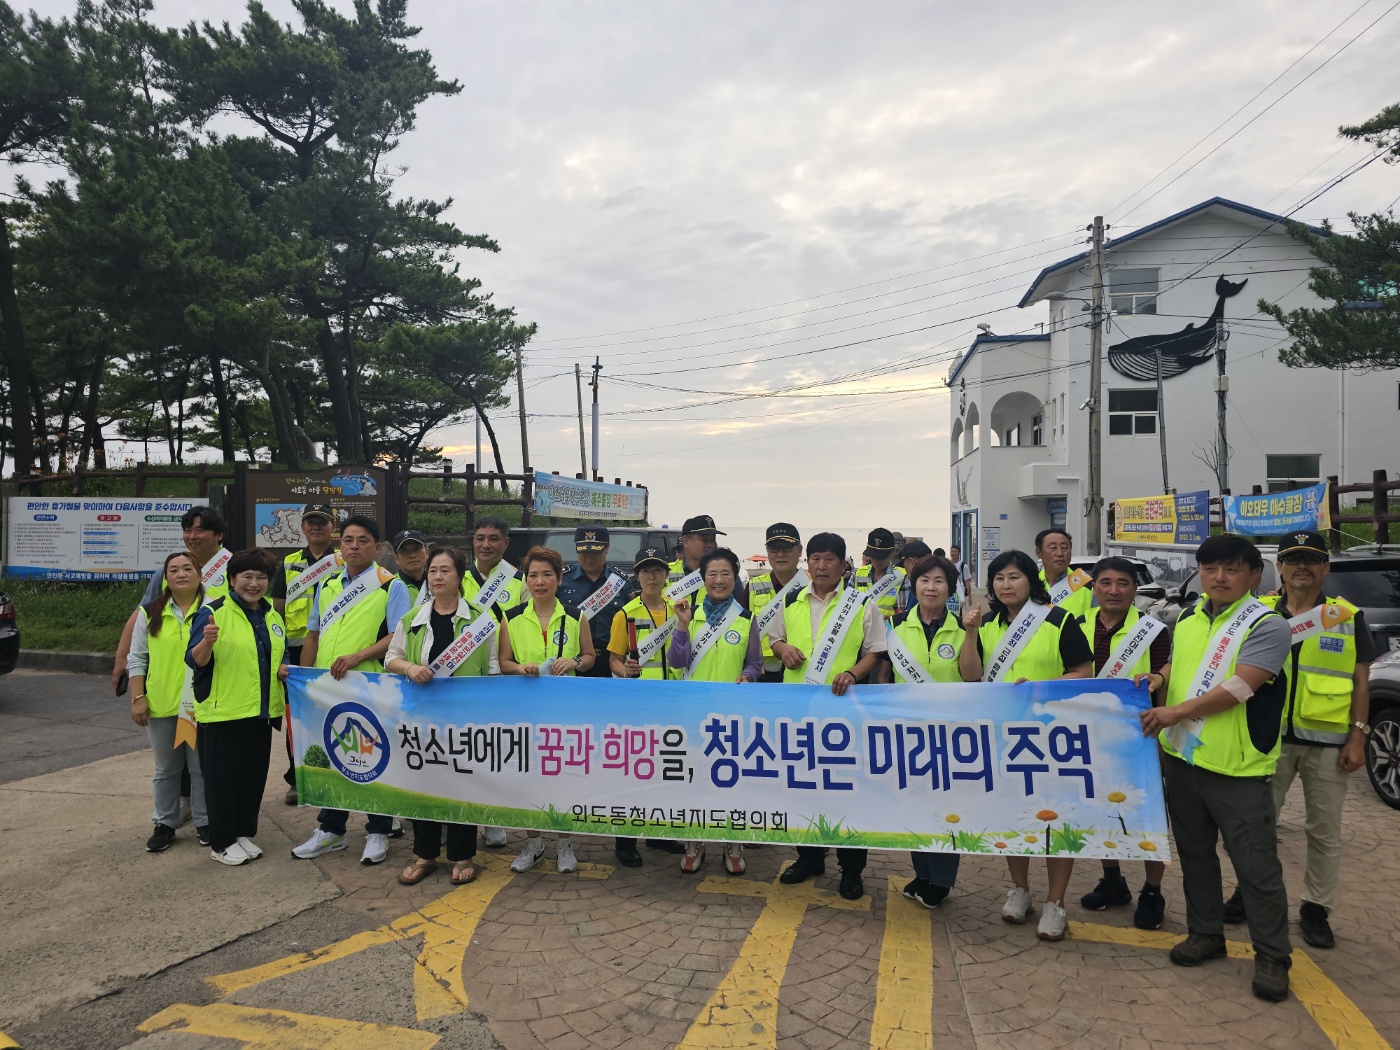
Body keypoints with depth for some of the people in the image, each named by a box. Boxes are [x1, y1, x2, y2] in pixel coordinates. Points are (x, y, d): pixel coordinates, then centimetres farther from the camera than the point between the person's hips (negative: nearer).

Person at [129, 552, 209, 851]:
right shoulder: (150, 613, 3)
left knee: (202, 767, 8)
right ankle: (164, 824, 27)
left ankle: (204, 822, 21)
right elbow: (137, 658, 4)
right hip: (161, 704, 2)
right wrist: (138, 698, -2)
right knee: (166, 769, 14)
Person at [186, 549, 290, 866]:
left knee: (254, 777, 14)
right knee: (222, 778, 3)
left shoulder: (272, 616, 11)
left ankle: (245, 833, 28)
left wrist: (284, 670, -1)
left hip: (261, 712, 6)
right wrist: (207, 641, -34)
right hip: (222, 712, -6)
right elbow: (195, 661, -14)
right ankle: (222, 842, 16)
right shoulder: (213, 612, -9)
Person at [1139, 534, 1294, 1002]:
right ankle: (1205, 932, 33)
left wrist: (1177, 711, -20)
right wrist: (1157, 680, 0)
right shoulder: (1187, 620, 9)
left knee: (1256, 865, 3)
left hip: (1238, 767, -6)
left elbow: (1239, 688, -22)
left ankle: (1272, 955, 18)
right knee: (1195, 853, 17)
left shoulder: (1267, 625, -13)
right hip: (1183, 757, 6)